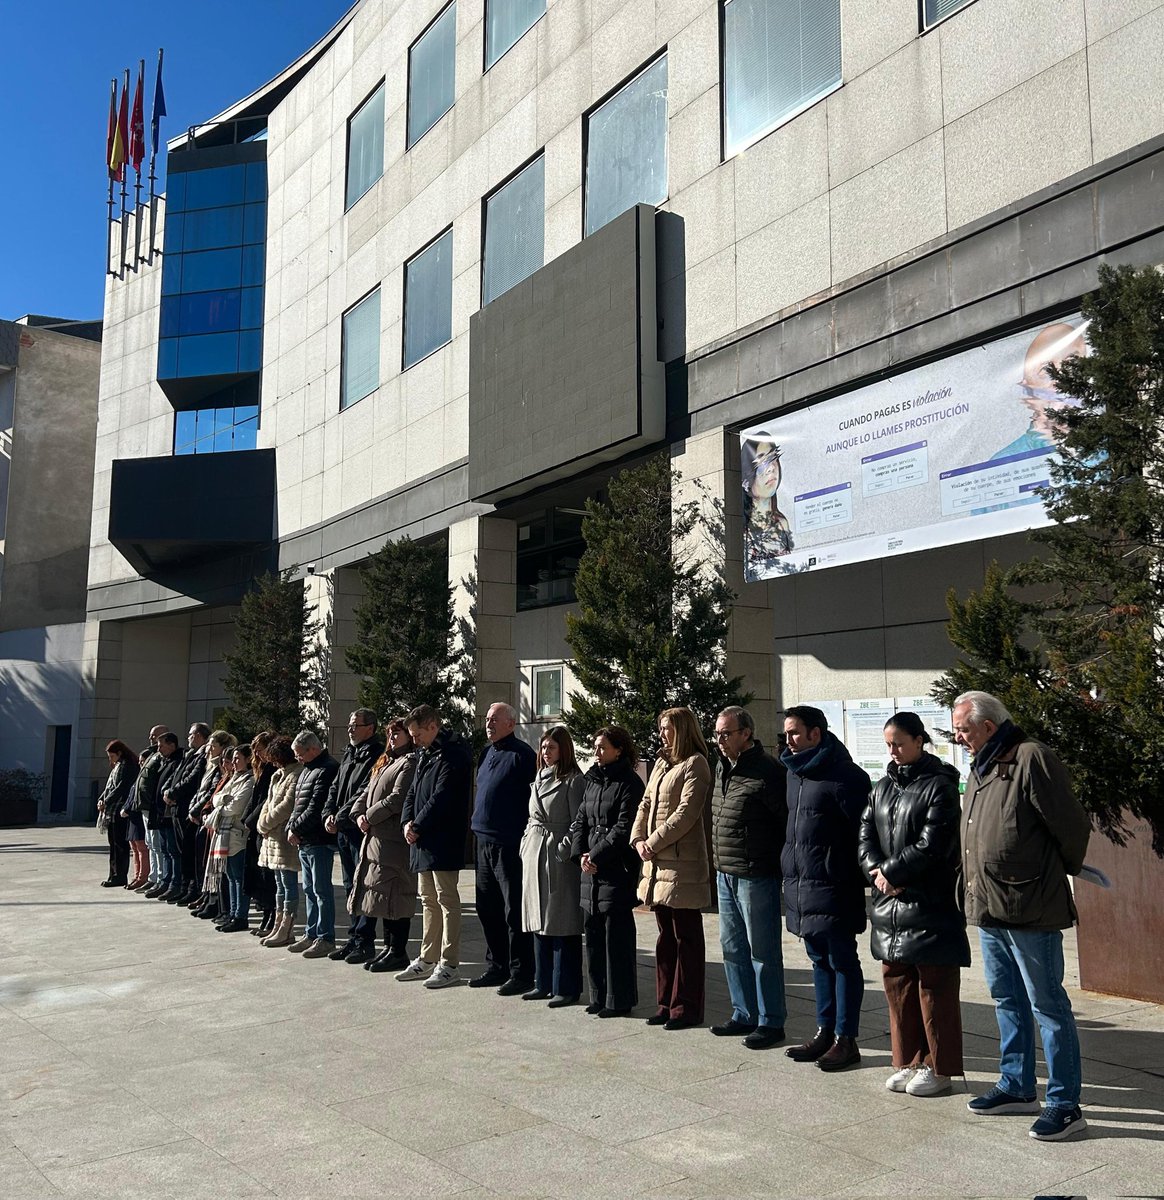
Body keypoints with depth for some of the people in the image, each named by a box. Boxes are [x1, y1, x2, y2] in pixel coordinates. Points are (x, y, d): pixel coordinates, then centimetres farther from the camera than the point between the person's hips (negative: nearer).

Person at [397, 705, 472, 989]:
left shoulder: (453, 754, -14)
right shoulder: (425, 754, 17)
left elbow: (441, 797, -20)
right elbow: (413, 792, 16)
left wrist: (417, 826, -13)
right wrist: (407, 821, -1)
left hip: (444, 840, -10)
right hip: (422, 838, 10)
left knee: (446, 900, -4)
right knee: (428, 900, 15)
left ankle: (449, 964, 2)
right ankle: (428, 959, 24)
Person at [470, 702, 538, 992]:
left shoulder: (521, 755, -12)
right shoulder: (487, 753, 14)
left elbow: (534, 799, -14)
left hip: (509, 845, -9)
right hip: (484, 841, 9)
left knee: (514, 911, -2)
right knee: (487, 908, 15)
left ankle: (521, 973, 6)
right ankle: (497, 966, 26)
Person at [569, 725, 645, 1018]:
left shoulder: (629, 783, -8)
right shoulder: (591, 780, 14)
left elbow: (623, 828, -13)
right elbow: (580, 820, 14)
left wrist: (597, 855, -13)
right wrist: (580, 853, 0)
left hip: (617, 869, -7)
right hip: (590, 866, 7)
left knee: (616, 935, -2)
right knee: (594, 933, 11)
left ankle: (619, 999, 8)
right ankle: (599, 996, 22)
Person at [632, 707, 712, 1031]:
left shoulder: (694, 764, -8)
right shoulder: (661, 763, 18)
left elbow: (686, 813, -16)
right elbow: (646, 804, 17)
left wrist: (653, 843, -14)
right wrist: (638, 839, 1)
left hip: (683, 864, -8)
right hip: (657, 863, 8)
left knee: (686, 938, 1)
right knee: (666, 937, 14)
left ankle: (686, 1008, 8)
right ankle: (667, 1004, 22)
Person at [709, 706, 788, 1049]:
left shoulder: (766, 771, -16)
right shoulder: (724, 769, 11)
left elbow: (787, 820, -16)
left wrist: (775, 863, -13)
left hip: (755, 876, -9)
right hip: (725, 875, 9)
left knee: (763, 951, 2)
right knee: (733, 948, 16)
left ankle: (771, 1022, 13)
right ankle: (744, 1015, 28)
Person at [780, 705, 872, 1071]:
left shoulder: (844, 776, -14)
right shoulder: (794, 772, 12)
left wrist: (858, 876, -14)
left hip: (832, 888, -8)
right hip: (799, 884, 8)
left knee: (841, 961, 3)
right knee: (819, 960, 16)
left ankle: (846, 1039, 11)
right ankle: (825, 1032, 26)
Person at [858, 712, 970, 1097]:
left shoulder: (939, 786, -9)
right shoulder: (883, 786, 13)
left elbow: (931, 845, -16)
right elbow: (865, 833, 10)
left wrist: (890, 872, -12)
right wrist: (876, 871, -7)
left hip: (930, 903, -7)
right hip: (889, 902, 7)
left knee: (934, 987, 2)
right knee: (897, 983, 13)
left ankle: (938, 1067, 14)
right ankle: (908, 1062, 25)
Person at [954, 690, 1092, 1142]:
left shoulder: (1032, 759, -16)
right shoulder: (980, 770, 13)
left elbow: (1073, 828, -13)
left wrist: (1062, 872, 2)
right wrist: (975, 891, 13)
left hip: (1030, 910, -9)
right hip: (988, 908, 9)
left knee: (1047, 1004, 1)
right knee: (1007, 999, 19)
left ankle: (1065, 1104, 11)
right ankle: (1017, 1086, 32)